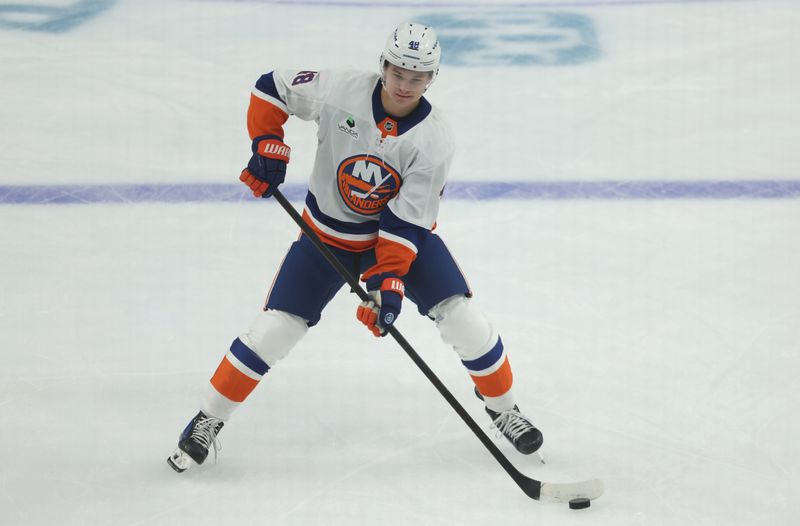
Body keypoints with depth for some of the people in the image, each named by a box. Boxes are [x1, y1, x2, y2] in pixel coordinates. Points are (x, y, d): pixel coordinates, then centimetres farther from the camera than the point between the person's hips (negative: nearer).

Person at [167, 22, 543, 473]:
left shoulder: (434, 139, -22)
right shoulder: (340, 91, -23)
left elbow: (407, 221, -24)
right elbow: (272, 88, -6)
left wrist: (390, 282, -33)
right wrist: (269, 146, -18)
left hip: (403, 232, 0)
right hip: (328, 232, 0)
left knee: (463, 318, -10)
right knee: (275, 329, -7)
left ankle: (502, 405, 16)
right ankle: (209, 420, 10)